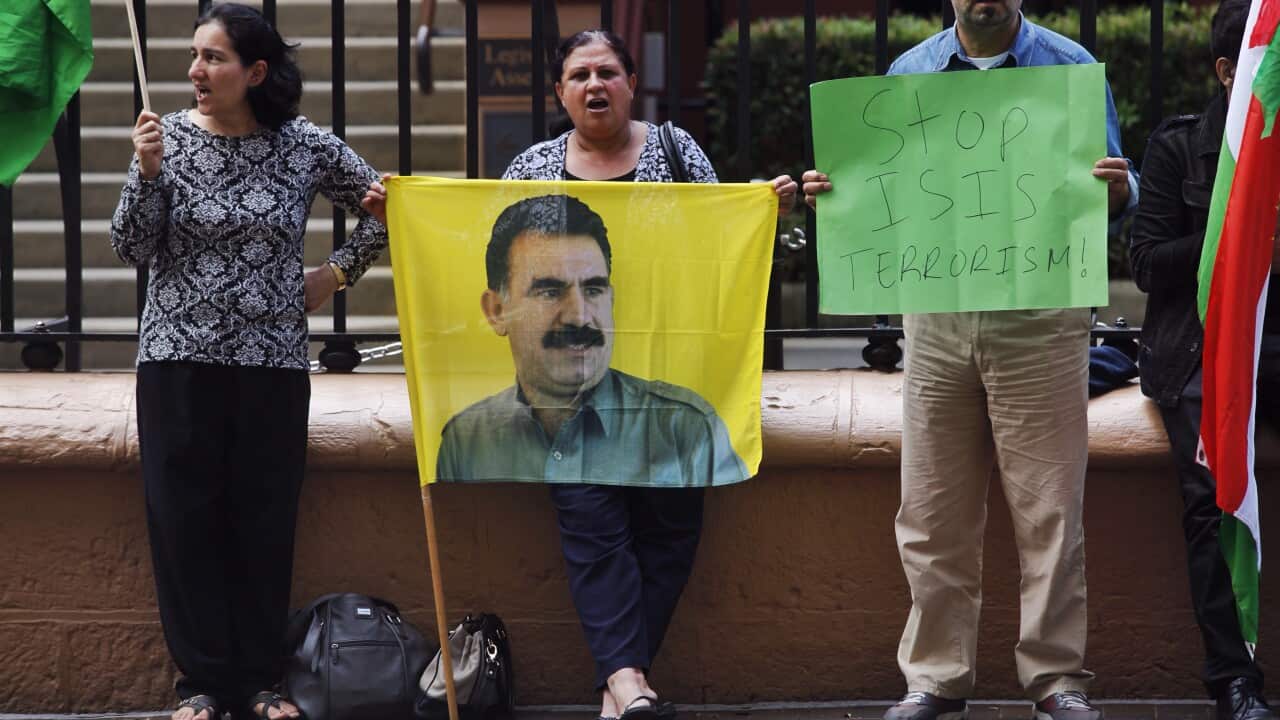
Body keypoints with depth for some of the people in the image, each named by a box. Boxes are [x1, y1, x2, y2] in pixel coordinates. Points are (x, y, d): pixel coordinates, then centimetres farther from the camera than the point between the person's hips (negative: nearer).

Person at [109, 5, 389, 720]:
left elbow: (386, 210, 12)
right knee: (185, 519, 0)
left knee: (266, 522, 3)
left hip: (273, 364, 0)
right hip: (179, 360, 0)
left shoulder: (307, 146, 0)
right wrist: (148, 173, -15)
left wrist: (338, 273, 5)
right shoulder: (169, 136, 0)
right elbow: (132, 249, -3)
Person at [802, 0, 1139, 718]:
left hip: (1042, 319, -2)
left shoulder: (1071, 67, 5)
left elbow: (1117, 189, 5)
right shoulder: (908, 74, 12)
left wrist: (1117, 191, -18)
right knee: (933, 515, 4)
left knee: (1049, 510, -2)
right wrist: (834, 194, -5)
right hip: (937, 317, 2)